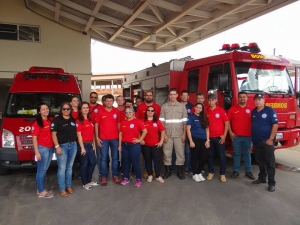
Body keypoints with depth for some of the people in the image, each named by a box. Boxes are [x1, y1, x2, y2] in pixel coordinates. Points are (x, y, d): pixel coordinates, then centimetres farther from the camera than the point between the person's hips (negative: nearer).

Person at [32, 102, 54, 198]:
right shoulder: (37, 123, -10)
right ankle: (41, 191, 11)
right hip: (42, 148, -7)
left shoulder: (49, 121, 9)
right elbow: (34, 138, -12)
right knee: (41, 170, 1)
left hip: (50, 148, 7)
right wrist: (37, 152, -16)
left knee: (45, 170, 16)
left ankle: (41, 188, 28)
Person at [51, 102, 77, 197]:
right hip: (62, 146, -5)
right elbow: (54, 134, -8)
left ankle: (69, 186, 25)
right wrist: (57, 146, -15)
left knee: (69, 167, 14)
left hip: (73, 145, 5)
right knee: (62, 168, 0)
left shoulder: (73, 120, 10)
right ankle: (62, 189, 9)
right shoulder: (57, 120, -4)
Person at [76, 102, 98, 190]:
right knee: (84, 164, 2)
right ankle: (85, 183, 16)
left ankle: (89, 180, 28)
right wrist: (82, 147, -16)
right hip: (83, 144, -7)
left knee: (93, 162, 12)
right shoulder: (79, 121, -9)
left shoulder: (90, 120, 13)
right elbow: (79, 135, -13)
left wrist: (94, 144, 11)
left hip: (90, 144, 7)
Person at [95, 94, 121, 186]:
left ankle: (115, 175, 19)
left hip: (115, 138, 2)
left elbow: (118, 124, 9)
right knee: (104, 158, 4)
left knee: (115, 157, 9)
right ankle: (103, 176, 13)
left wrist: (120, 136, 4)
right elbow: (96, 124, 2)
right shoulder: (100, 112, -2)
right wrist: (97, 138, -3)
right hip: (103, 139, -1)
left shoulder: (117, 111, 3)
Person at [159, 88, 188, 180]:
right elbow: (161, 121, 1)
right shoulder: (164, 106, 3)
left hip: (179, 135, 0)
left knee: (180, 153, 6)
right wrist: (164, 134, -5)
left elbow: (185, 122, 3)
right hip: (167, 134, 0)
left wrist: (184, 134, -3)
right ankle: (167, 170, 20)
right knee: (167, 153, 6)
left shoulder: (182, 106, 4)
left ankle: (180, 171, 19)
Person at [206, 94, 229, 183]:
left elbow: (226, 123, -2)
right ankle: (211, 172, 21)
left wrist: (224, 135, -7)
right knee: (210, 155, 10)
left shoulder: (221, 110, -3)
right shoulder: (206, 111, 2)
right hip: (209, 137, 2)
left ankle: (222, 174, 13)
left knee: (221, 156, 3)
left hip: (219, 137, -2)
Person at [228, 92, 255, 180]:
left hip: (248, 136, 0)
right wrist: (230, 132, -4)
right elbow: (228, 121, 3)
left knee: (247, 154, 10)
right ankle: (235, 171, 17)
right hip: (236, 136, 0)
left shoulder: (251, 109, 4)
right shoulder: (232, 109, 2)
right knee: (237, 154, 8)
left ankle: (248, 171, 19)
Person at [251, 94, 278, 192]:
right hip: (256, 141, 6)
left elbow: (275, 124, -11)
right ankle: (262, 178, 28)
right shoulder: (253, 112, 11)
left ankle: (271, 183, 7)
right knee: (260, 161, 14)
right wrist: (252, 138, 14)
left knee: (270, 162, 0)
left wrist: (271, 139, -15)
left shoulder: (270, 110, -7)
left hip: (266, 141, -6)